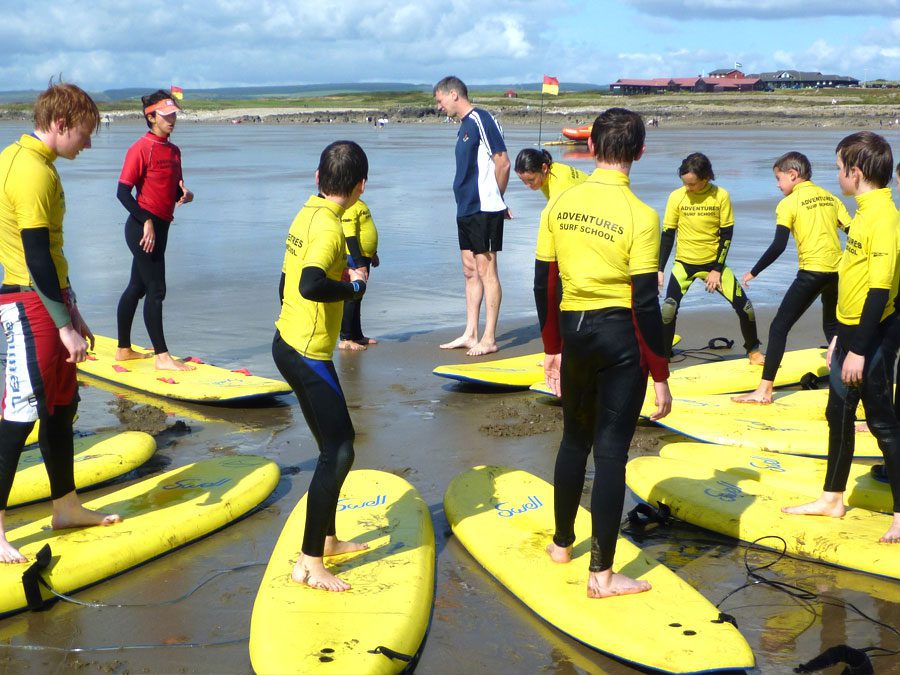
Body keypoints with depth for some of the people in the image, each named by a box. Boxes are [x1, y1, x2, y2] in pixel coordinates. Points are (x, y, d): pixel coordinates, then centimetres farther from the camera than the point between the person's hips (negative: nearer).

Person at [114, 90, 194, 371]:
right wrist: (146, 221, -20)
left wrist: (185, 195, -2)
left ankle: (124, 349, 25)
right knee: (156, 289, -8)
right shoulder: (141, 149, -12)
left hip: (160, 226, 8)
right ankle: (162, 356, -4)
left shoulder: (174, 150, 13)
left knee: (137, 287, 15)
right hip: (143, 227, -8)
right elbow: (123, 192, -15)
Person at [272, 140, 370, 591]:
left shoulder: (308, 215, 9)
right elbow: (310, 285, -36)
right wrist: (353, 288, -19)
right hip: (308, 354, -10)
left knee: (336, 444, 19)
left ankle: (327, 539, 31)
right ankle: (309, 563, 1)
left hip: (289, 343, 10)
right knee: (338, 452, -4)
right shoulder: (329, 227, -20)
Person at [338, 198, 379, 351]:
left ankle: (357, 335, 24)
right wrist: (360, 265, -26)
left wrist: (373, 253, 26)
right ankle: (345, 339, 2)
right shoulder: (349, 206, -20)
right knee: (351, 299, -4)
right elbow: (350, 237, -25)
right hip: (353, 259, -10)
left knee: (357, 299, 16)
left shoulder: (359, 203, 12)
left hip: (363, 258, 10)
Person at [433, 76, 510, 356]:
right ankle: (470, 334, 18)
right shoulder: (464, 125, 17)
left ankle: (489, 338, 0)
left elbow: (503, 163, -12)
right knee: (470, 272, 12)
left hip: (484, 209, -9)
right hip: (466, 208, 9)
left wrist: (494, 198, 0)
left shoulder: (481, 120, -12)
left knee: (486, 270, -5)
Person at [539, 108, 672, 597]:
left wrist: (553, 349, 17)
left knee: (575, 438, 22)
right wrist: (660, 376, -6)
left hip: (574, 331, 5)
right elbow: (645, 303, -13)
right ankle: (602, 574, 7)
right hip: (620, 336, -4)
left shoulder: (560, 205, 0)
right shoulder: (639, 216, -13)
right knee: (611, 450, 1)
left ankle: (562, 543, 37)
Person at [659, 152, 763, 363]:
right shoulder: (676, 197, -9)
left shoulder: (721, 196, -9)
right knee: (668, 309, -18)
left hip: (714, 262, 1)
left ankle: (753, 350, 23)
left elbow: (726, 235, -5)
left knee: (744, 305, -2)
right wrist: (660, 269, -5)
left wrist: (717, 270, -8)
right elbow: (667, 235, -2)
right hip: (684, 263, 0)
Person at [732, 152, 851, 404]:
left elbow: (778, 247, -11)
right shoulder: (830, 197, 13)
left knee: (779, 327, -2)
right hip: (837, 270, 6)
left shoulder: (788, 204, -3)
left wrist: (753, 272, -3)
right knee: (832, 326, 25)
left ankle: (764, 390, -7)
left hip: (812, 271, -6)